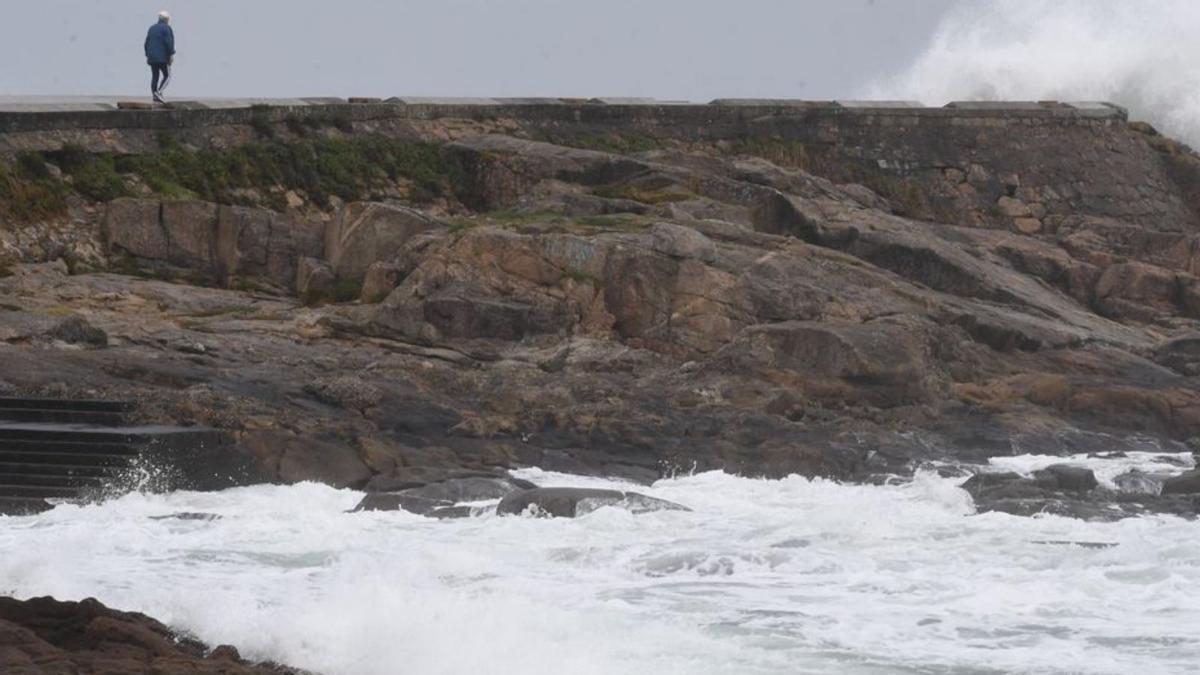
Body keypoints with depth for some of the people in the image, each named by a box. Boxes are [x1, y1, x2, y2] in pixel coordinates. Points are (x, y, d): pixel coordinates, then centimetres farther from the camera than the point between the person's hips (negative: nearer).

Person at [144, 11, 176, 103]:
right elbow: (169, 42, -17)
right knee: (167, 76, 0)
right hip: (163, 57, -6)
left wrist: (148, 56, 15)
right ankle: (158, 92, -19)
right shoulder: (166, 28, -7)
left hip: (152, 57, 6)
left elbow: (147, 43, 12)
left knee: (155, 76, 7)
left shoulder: (152, 28, 13)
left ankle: (155, 97, 1)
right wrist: (172, 55, -15)